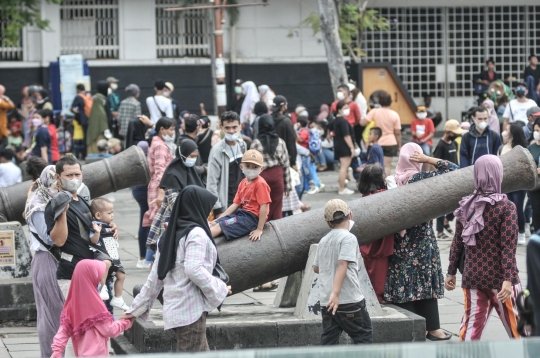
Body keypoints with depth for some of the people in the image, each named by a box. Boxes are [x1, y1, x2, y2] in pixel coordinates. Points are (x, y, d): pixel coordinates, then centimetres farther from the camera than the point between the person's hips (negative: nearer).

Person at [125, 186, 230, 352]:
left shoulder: (170, 235, 15)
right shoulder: (196, 233, -10)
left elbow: (155, 276, 15)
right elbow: (194, 270, -22)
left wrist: (137, 307, 18)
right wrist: (220, 288, -10)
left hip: (174, 307, 9)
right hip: (190, 308, -9)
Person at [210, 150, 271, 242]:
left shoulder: (260, 183, -12)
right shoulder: (243, 183, 13)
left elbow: (264, 207, -16)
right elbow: (236, 204, 13)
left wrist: (259, 229, -19)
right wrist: (219, 218, 6)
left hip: (252, 217, -9)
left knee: (220, 226, -22)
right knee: (214, 224, -4)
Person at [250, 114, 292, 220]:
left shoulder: (256, 143, -7)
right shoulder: (280, 142, 1)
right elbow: (286, 164, 3)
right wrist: (288, 184, 10)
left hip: (262, 175, -2)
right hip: (277, 175, 2)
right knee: (277, 209, 6)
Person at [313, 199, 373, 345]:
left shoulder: (323, 241, 13)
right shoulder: (348, 238, -8)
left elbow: (316, 267, 23)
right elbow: (342, 265, -20)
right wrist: (335, 293, -28)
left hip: (326, 301, 6)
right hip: (350, 300, -6)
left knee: (328, 340, 6)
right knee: (364, 335, 7)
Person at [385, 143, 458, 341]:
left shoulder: (394, 180, 1)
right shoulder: (420, 178, -12)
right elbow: (453, 169, -11)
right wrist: (427, 159, -10)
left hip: (399, 239, 4)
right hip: (421, 238, -4)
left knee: (403, 283, 6)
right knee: (425, 282, 3)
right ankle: (432, 328, 7)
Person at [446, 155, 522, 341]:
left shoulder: (466, 205, 3)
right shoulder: (506, 207, -10)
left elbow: (458, 243, 7)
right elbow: (508, 246, -15)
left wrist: (451, 272, 15)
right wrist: (508, 280, -18)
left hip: (472, 277, 4)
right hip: (498, 277, -4)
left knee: (470, 326, 6)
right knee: (516, 329, 8)